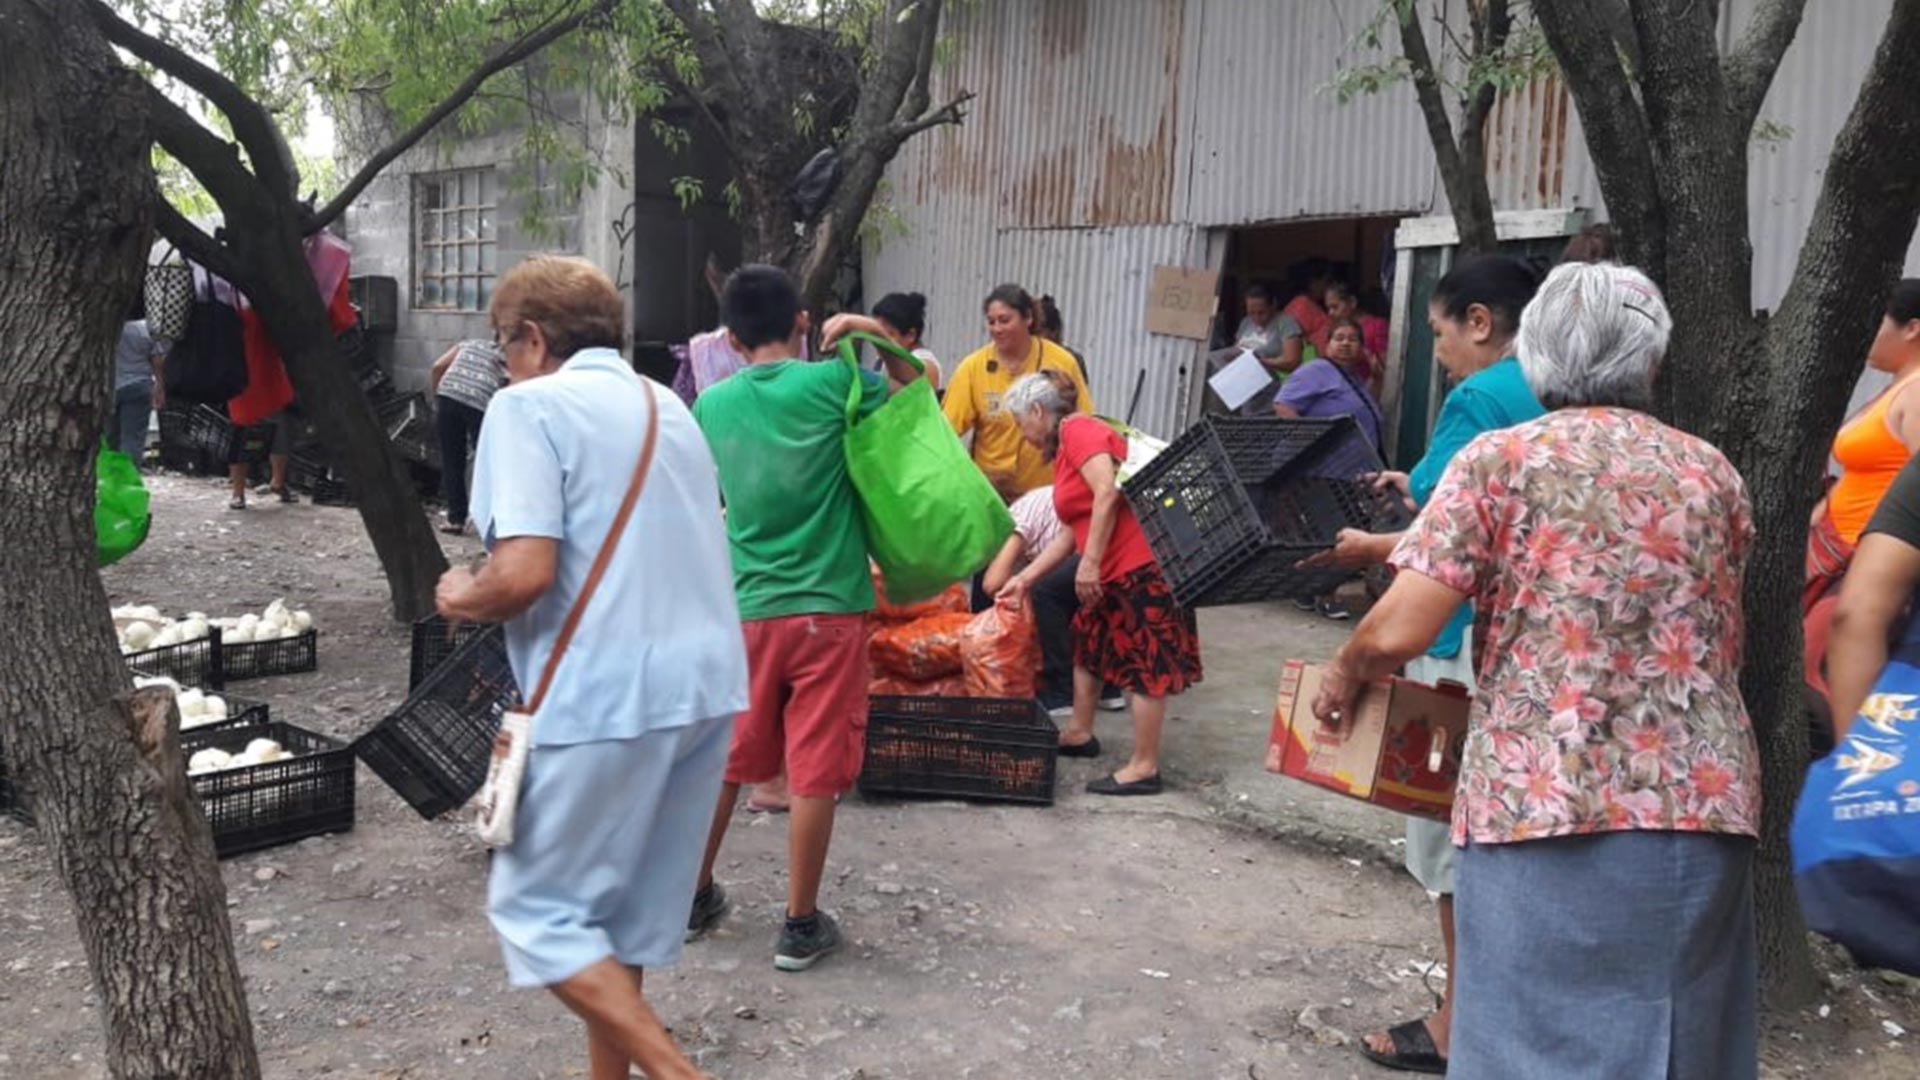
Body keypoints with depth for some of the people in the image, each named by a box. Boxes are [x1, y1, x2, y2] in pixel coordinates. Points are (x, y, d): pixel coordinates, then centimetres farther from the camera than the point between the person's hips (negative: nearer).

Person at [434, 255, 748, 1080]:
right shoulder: (668, 406, 17)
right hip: (707, 681, 8)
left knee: (538, 910, 5)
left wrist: (462, 598, 2)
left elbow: (524, 573, -19)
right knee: (628, 903, 20)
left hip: (610, 693, -8)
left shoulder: (530, 407, -7)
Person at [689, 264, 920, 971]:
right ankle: (800, 925, 13)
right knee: (815, 771, 4)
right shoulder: (833, 383, -8)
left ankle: (695, 897, 32)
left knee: (724, 759, 18)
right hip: (828, 609, -4)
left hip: (747, 610, 4)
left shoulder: (711, 405, 4)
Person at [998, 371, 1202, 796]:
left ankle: (1144, 768, -1)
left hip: (1141, 561, -11)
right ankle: (1079, 734, 35)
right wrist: (1025, 578, 23)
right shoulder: (1065, 450, 21)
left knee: (1145, 662, -6)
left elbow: (1108, 492, -21)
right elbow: (1071, 532, 23)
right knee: (1089, 644, 22)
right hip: (1114, 570, 11)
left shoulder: (1080, 430, -8)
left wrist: (1090, 563, -20)